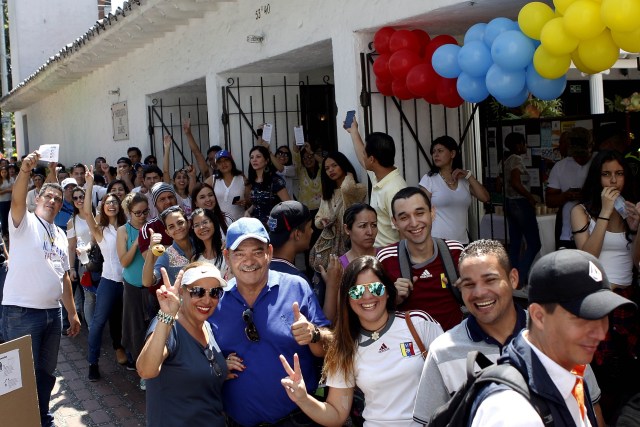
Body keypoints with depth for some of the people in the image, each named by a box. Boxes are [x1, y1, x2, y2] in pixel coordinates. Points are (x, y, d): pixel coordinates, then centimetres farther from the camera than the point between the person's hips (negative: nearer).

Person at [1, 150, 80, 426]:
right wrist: (25, 170, -45)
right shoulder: (24, 222, -4)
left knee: (46, 372, 17)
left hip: (52, 312, 7)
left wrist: (72, 313, 18)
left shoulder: (60, 235, 16)